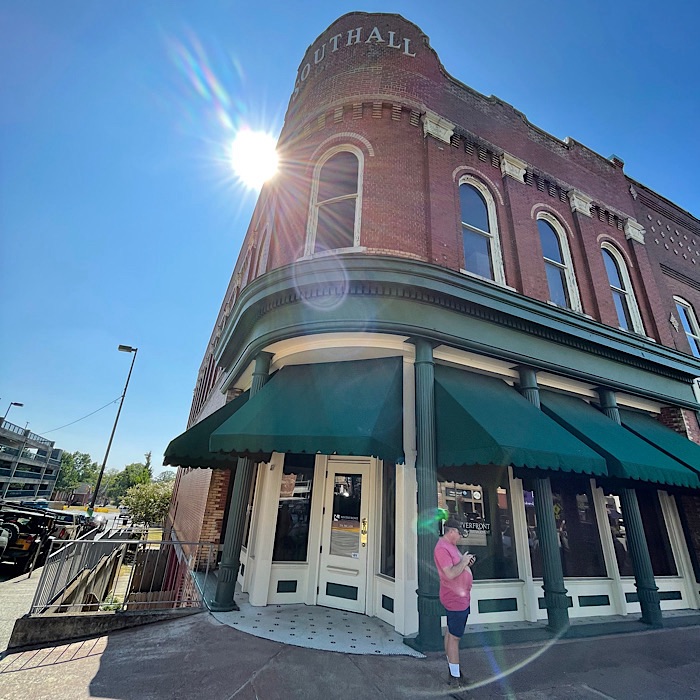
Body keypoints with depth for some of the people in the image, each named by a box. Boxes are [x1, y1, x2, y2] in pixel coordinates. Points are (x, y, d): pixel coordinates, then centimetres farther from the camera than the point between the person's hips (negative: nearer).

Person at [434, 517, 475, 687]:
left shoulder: (450, 546, 9)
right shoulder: (442, 548, -24)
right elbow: (450, 574, -29)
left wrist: (467, 561, 3)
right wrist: (463, 562, -18)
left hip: (460, 596, 10)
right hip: (455, 599, -10)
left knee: (451, 633, 20)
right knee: (454, 636, 0)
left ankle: (452, 667, 32)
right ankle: (455, 676, 11)